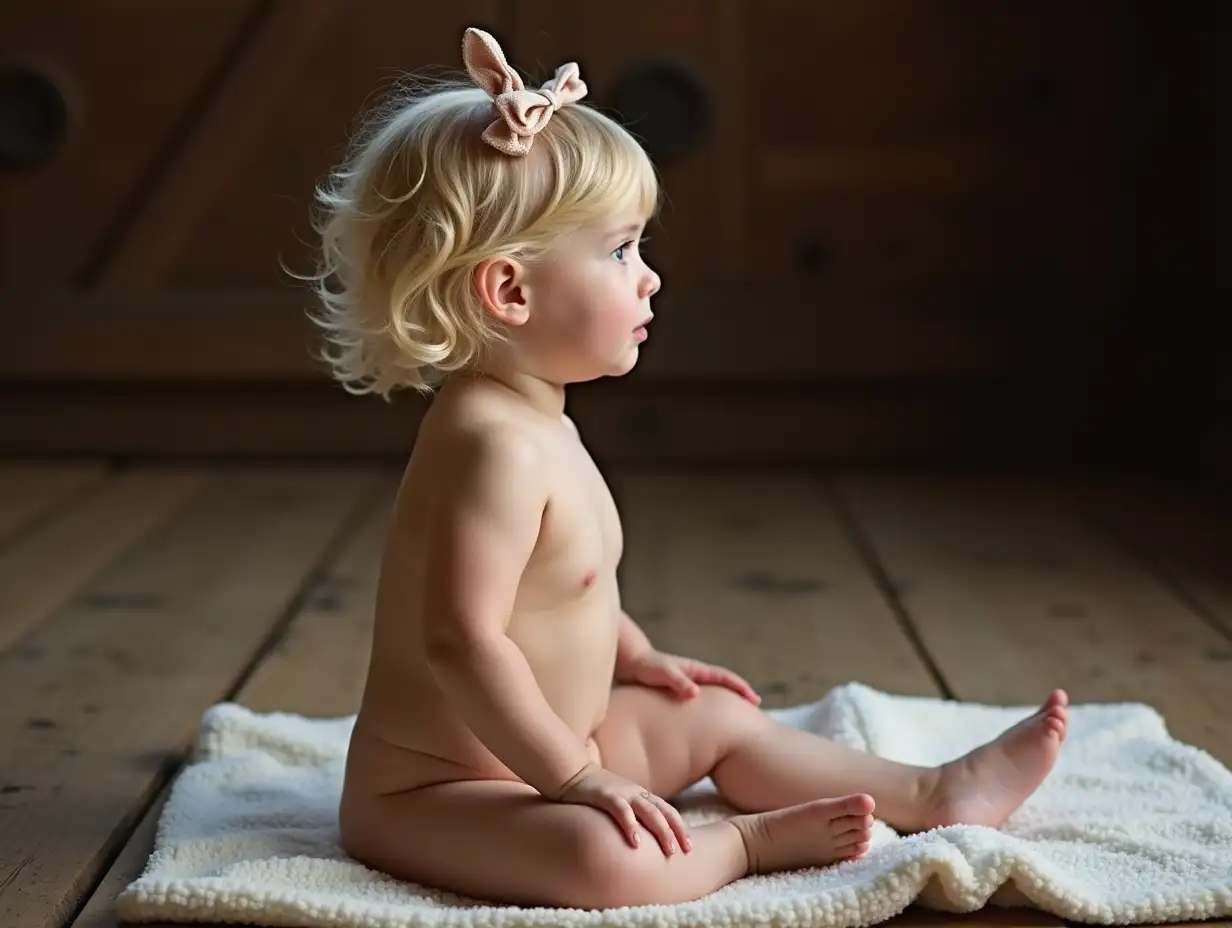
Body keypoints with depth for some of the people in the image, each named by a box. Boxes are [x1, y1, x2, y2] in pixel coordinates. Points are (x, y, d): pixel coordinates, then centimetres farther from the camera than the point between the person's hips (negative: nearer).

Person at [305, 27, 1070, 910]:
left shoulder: (535, 421, 6)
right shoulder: (496, 443, -28)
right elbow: (462, 640, -33)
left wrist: (637, 657, 28)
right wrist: (582, 779, -28)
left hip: (529, 759, 11)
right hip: (432, 793, -11)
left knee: (715, 716, 20)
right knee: (610, 859, -35)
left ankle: (933, 793, 28)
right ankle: (753, 839, -9)